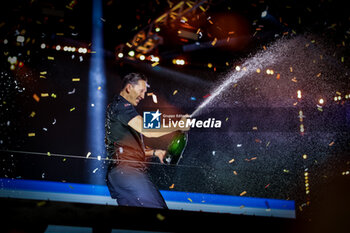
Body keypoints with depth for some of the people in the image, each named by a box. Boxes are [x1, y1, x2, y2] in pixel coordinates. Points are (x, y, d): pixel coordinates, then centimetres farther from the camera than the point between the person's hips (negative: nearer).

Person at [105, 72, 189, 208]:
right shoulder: (121, 105, -4)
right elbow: (148, 130, -17)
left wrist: (154, 152, 19)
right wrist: (179, 125, -6)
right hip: (127, 170, -11)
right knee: (157, 211, -20)